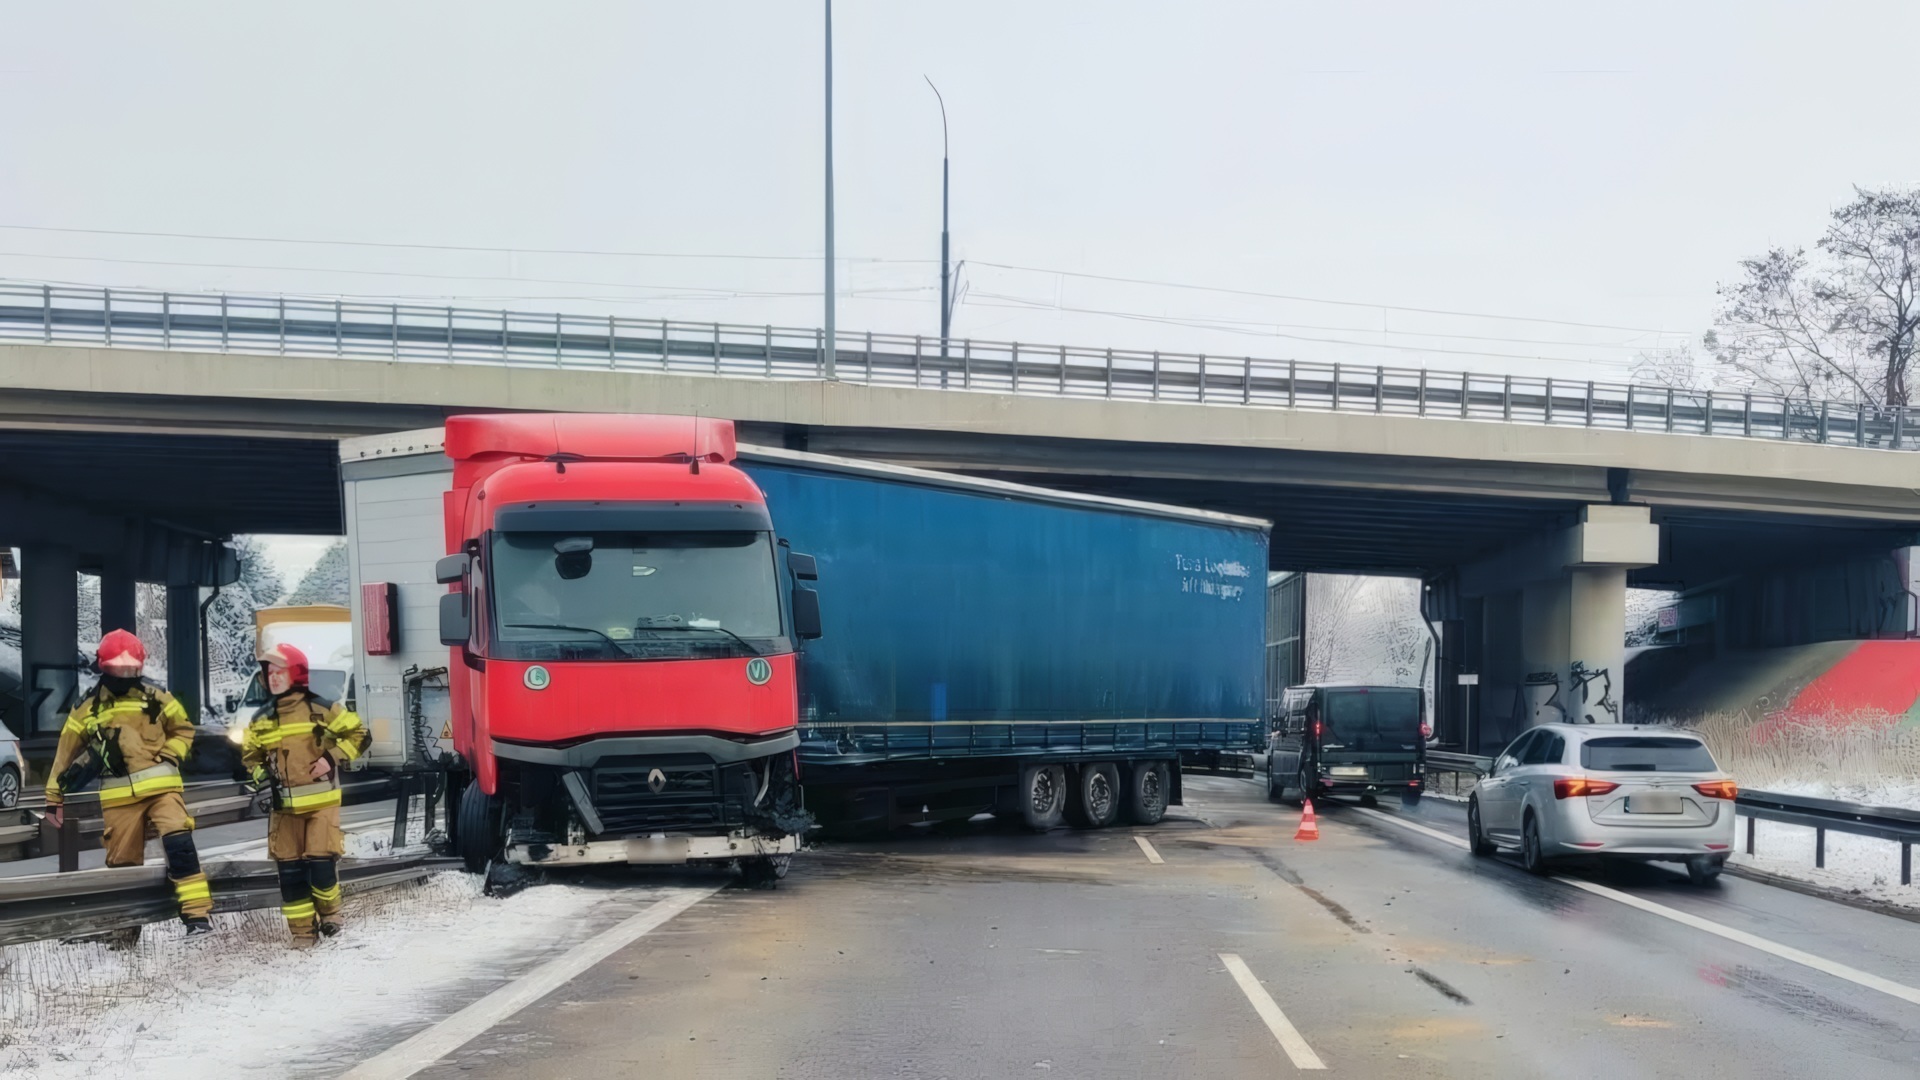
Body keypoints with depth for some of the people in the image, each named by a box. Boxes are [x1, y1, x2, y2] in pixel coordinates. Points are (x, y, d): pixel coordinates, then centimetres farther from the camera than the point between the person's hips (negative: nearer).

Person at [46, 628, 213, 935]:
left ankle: (198, 912, -22)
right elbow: (66, 753, 15)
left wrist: (170, 755, -1)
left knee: (179, 844, -19)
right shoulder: (88, 708, 8)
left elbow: (184, 729, 18)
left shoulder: (155, 698, 7)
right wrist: (54, 797, 17)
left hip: (161, 786, -1)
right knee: (123, 862, 6)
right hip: (119, 795, 1)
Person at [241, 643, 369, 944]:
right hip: (284, 806, 4)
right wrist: (260, 774, 2)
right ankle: (302, 929, 10)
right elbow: (250, 755, 22)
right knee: (290, 869, 2)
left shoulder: (321, 709, -4)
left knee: (322, 862, -11)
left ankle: (329, 913, 15)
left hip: (321, 802, -4)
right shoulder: (262, 718, 9)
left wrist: (332, 758, -11)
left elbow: (358, 734, 0)